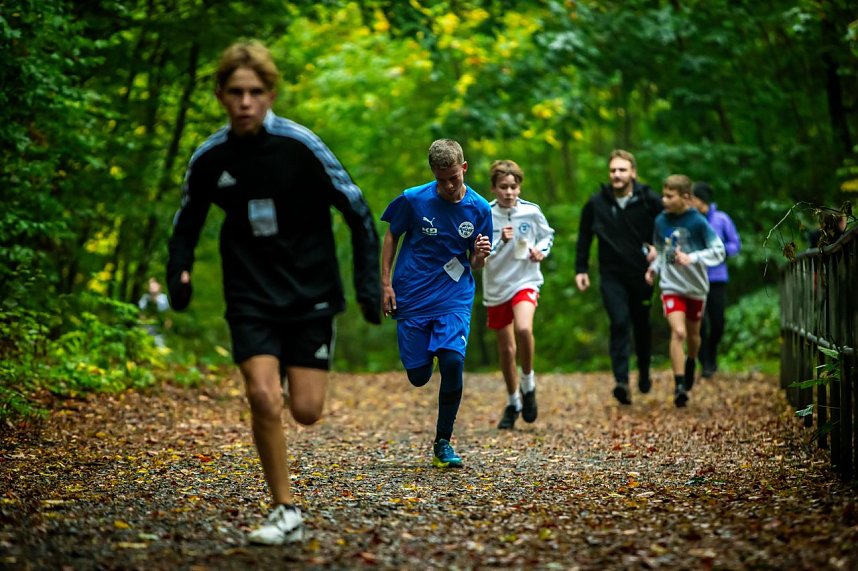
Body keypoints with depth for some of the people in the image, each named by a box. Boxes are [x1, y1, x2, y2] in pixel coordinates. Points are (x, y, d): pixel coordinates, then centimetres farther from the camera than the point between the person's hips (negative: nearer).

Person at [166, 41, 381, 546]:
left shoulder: (300, 145, -12)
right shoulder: (210, 158, -3)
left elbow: (357, 211, -5)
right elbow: (187, 224, 13)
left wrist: (369, 284, -9)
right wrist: (179, 273, -5)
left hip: (311, 295, -1)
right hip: (252, 299, 2)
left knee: (306, 411, -3)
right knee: (264, 397, -16)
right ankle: (286, 513, -3)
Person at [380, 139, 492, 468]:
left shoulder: (479, 208, -4)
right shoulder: (413, 199, -8)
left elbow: (476, 265, 5)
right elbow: (391, 236, 7)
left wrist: (480, 255, -19)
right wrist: (386, 283, 1)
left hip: (455, 297, 0)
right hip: (412, 297, 0)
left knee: (453, 362, -21)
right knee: (419, 377, 2)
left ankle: (443, 443, -4)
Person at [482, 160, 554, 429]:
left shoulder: (531, 212, -4)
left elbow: (548, 235, 14)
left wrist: (541, 250, -6)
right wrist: (500, 242, -26)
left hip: (525, 281, -1)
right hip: (496, 286, 1)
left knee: (523, 329, -30)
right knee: (506, 349, 11)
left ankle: (528, 384, -5)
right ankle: (513, 402, 31)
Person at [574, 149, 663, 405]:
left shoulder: (649, 200, -6)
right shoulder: (596, 203, -2)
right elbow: (584, 237, 11)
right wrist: (581, 269, 8)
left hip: (641, 275, 1)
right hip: (611, 276, -1)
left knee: (642, 326, 14)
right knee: (619, 324, -17)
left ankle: (644, 372, 37)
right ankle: (622, 382, -23)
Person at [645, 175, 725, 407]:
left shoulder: (698, 222, -12)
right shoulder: (661, 221, -1)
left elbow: (719, 252, -11)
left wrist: (692, 258, -23)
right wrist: (654, 268, -3)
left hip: (696, 286, 0)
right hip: (671, 286, 0)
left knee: (693, 333, 17)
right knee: (678, 332, -17)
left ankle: (691, 363, 49)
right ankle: (679, 385, -17)